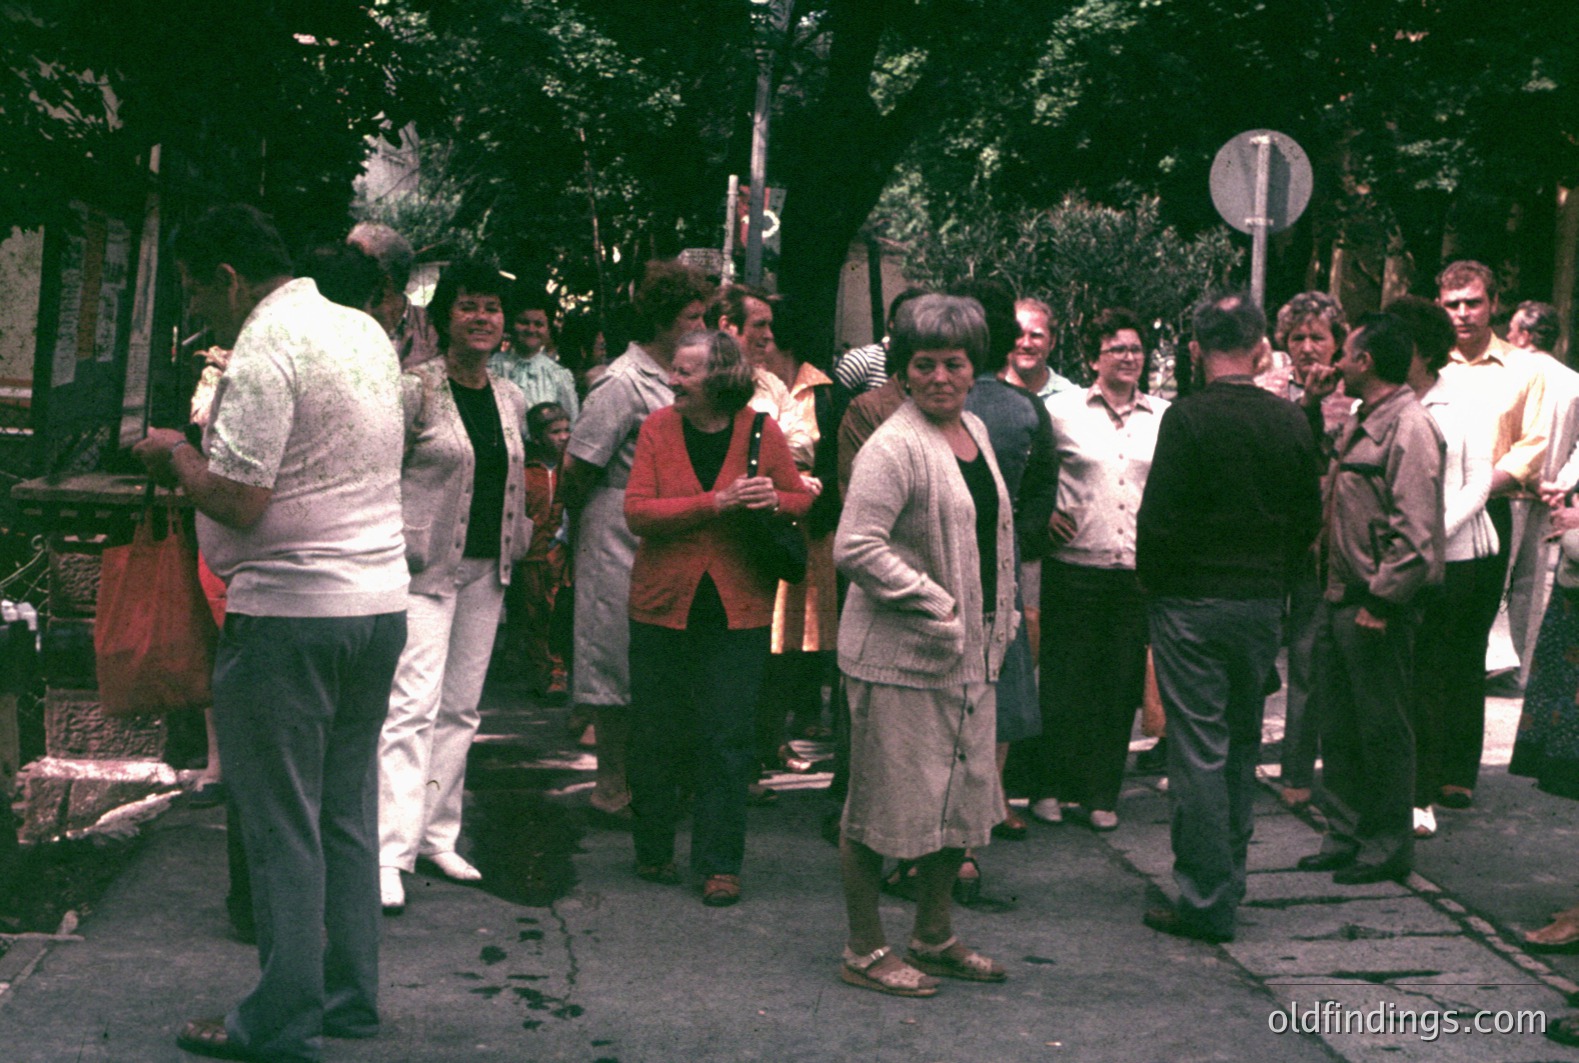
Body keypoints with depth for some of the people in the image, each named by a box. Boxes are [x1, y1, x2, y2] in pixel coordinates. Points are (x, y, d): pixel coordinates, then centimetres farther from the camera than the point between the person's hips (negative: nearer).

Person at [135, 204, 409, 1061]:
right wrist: (206, 454, 19)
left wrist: (174, 454, -1)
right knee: (346, 812, 15)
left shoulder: (265, 349, -14)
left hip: (290, 611, -8)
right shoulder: (366, 332, 13)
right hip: (381, 602, 8)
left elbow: (239, 501, -19)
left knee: (282, 825, 1)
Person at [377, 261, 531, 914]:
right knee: (414, 703, -14)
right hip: (425, 565, -6)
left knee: (462, 708, 10)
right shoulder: (415, 389, -7)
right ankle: (390, 853, -15)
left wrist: (520, 544, 16)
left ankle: (438, 835, 19)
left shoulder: (510, 399, 12)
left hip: (486, 570, 7)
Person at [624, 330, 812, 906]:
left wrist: (775, 501, -15)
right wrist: (715, 502, -22)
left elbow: (804, 501, 8)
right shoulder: (658, 428, -1)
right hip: (662, 605, 1)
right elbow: (637, 511, -11)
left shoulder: (762, 431, -1)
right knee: (655, 734, 10)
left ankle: (720, 863, 11)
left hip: (738, 610, -1)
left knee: (727, 739, 0)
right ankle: (654, 851, 27)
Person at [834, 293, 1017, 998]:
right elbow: (855, 547, -24)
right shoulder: (893, 447, -16)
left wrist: (1001, 616, 16)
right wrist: (935, 604, -21)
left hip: (968, 653, 9)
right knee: (884, 803, 2)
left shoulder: (975, 430, 12)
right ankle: (865, 951, 16)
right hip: (897, 656, -9)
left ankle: (934, 939, 31)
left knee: (962, 795, 16)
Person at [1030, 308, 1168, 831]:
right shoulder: (1062, 409, 1)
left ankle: (1102, 793, 18)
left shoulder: (1166, 417, 8)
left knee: (1122, 685, 6)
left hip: (1140, 571, 2)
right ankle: (1050, 787, 16)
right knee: (1064, 678, 2)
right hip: (1075, 567, -2)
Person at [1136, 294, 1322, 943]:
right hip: (1263, 604, 5)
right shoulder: (1290, 423, 1)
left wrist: (1153, 581, 0)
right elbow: (1310, 518, 7)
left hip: (1191, 601, -5)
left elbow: (1158, 516, -15)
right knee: (1242, 746, 17)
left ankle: (1207, 902, 2)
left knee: (1199, 750, -1)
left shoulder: (1187, 417, -13)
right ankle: (1229, 879, 27)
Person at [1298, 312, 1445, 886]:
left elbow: (1416, 533, -20)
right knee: (1338, 729, 14)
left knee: (1382, 730, 2)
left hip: (1378, 607, -9)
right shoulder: (1359, 423, 15)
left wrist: (1380, 602, -18)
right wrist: (1336, 589, 14)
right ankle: (1344, 836, 25)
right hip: (1338, 600, 9)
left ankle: (1388, 847, 14)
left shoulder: (1409, 429, -14)